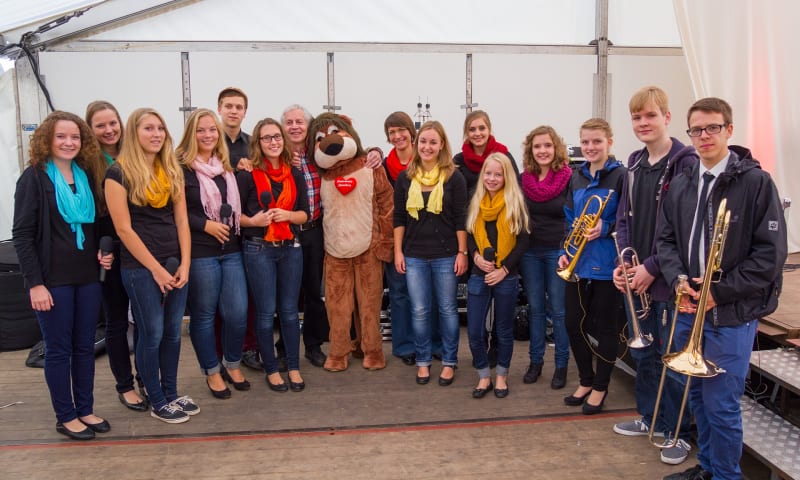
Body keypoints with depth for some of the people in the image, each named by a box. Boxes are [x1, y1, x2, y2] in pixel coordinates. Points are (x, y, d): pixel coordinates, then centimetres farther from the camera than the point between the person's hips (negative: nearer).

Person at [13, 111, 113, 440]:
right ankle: (65, 417, 18)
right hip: (53, 280, -5)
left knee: (85, 346, 12)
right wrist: (35, 282, -14)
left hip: (88, 277, 5)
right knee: (59, 349, 5)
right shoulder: (34, 178, -6)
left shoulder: (88, 177, 9)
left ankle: (86, 410, 25)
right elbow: (22, 234, -9)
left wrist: (104, 252, 1)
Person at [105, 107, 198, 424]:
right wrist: (156, 269, -12)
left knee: (173, 332, 12)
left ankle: (171, 394, 27)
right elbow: (124, 229, -11)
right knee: (152, 335, 3)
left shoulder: (172, 170, 9)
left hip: (175, 264, 6)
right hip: (140, 267, -5)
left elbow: (181, 220, 7)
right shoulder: (119, 173, -8)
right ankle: (157, 403, 18)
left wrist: (184, 264, -2)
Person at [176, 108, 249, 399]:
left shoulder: (226, 166, 14)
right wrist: (206, 225, -15)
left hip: (231, 250, 5)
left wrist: (234, 226, 8)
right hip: (199, 252, -5)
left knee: (238, 312, 2)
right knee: (204, 314, 6)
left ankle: (232, 364, 25)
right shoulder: (180, 166, -5)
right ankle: (212, 372, 23)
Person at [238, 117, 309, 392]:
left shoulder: (295, 175, 7)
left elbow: (305, 214, 7)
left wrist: (287, 215, -12)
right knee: (266, 312, 3)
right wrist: (253, 220, -21)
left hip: (291, 248, 4)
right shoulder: (248, 175, -5)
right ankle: (271, 370, 17)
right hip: (259, 250, -3)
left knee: (289, 310, 10)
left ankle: (294, 368, 21)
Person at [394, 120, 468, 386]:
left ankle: (449, 362, 22)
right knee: (419, 311, 7)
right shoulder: (405, 178, 4)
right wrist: (398, 251, 3)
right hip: (414, 255, 2)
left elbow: (460, 219, -4)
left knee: (447, 309, 8)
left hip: (445, 255, -2)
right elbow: (399, 218, 7)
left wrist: (462, 252, -6)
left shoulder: (453, 177, -4)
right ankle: (423, 361, 23)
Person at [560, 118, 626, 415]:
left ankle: (600, 387, 24)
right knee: (573, 323, 11)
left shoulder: (620, 176, -9)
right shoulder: (576, 178, 10)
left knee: (605, 327, 7)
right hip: (577, 264, 6)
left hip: (606, 265, -6)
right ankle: (585, 381, 31)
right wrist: (566, 252, 5)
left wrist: (606, 228, -23)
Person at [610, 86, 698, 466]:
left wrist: (652, 267, -17)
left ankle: (679, 432, 23)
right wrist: (623, 262, -2)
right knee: (642, 353, 19)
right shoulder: (635, 164, 9)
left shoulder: (684, 163, -13)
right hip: (636, 278, 7)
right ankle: (651, 417, 37)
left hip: (668, 279, -7)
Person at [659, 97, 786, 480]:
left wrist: (718, 292, -15)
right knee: (697, 397, 18)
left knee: (722, 404, 2)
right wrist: (679, 282, -9)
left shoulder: (756, 182, -9)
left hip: (732, 315, -5)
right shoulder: (681, 185, 6)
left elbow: (770, 254, -12)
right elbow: (666, 241, 9)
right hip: (688, 309, 5)